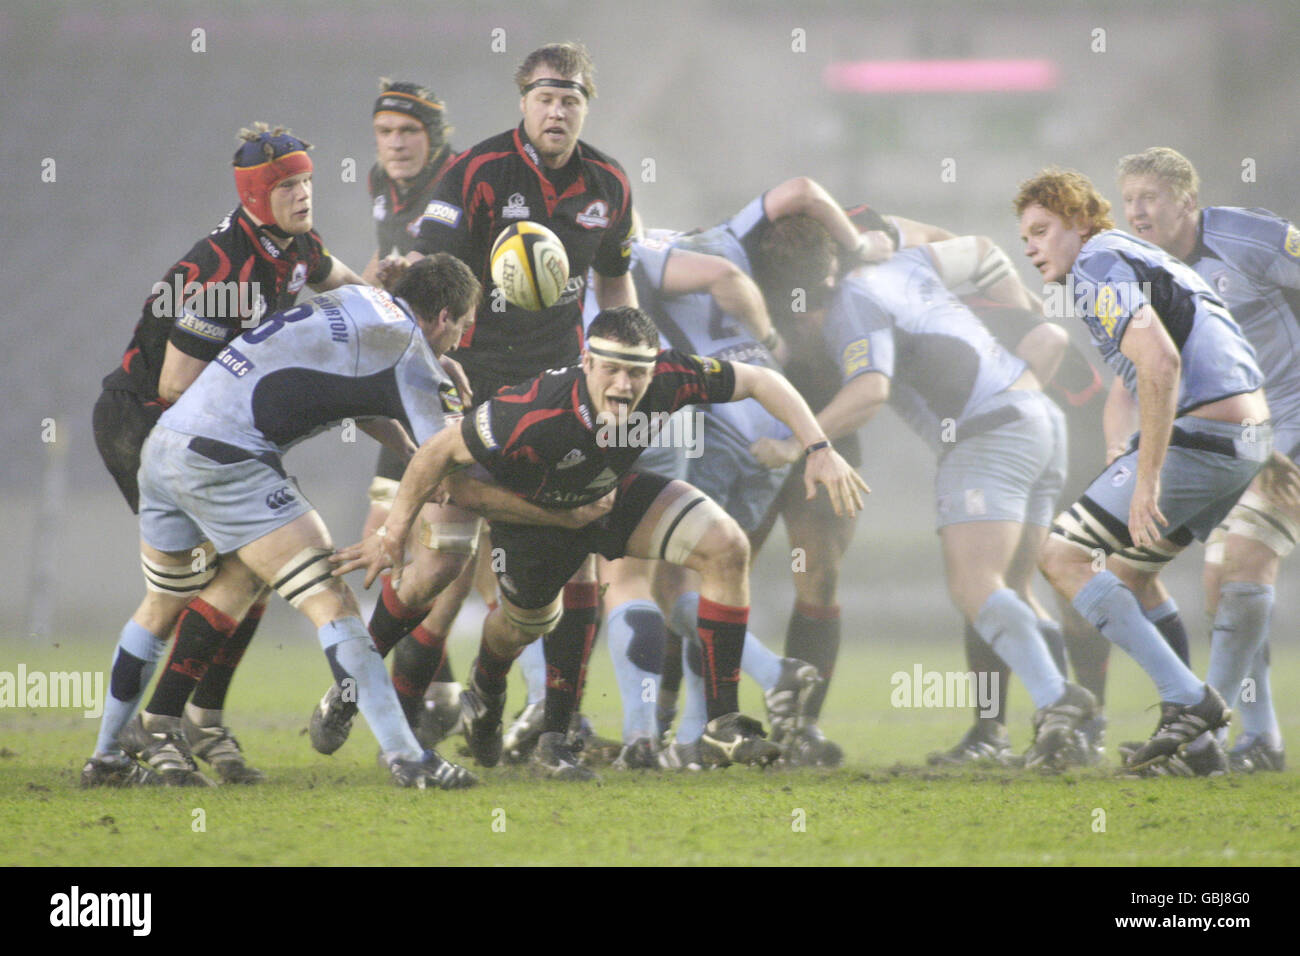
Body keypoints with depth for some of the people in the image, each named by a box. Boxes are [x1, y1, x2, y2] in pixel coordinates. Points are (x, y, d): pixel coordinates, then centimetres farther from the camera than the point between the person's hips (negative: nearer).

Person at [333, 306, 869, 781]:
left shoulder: (669, 380, -33)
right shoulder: (533, 417, -44)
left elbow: (760, 381, -17)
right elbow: (441, 452, -30)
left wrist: (819, 450, -25)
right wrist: (393, 535, -23)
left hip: (613, 496, 3)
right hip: (533, 512, -3)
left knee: (727, 548, -16)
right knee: (527, 623, 19)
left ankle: (723, 722, -9)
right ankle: (486, 695, 60)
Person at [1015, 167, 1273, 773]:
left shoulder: (1099, 265, -9)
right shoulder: (1136, 257, 23)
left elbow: (1160, 364, -24)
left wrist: (1147, 478, -24)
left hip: (1197, 440, -10)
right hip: (1248, 437, 10)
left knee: (1063, 558, -6)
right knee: (1130, 573, 23)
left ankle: (1189, 701, -13)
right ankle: (1198, 744, 18)